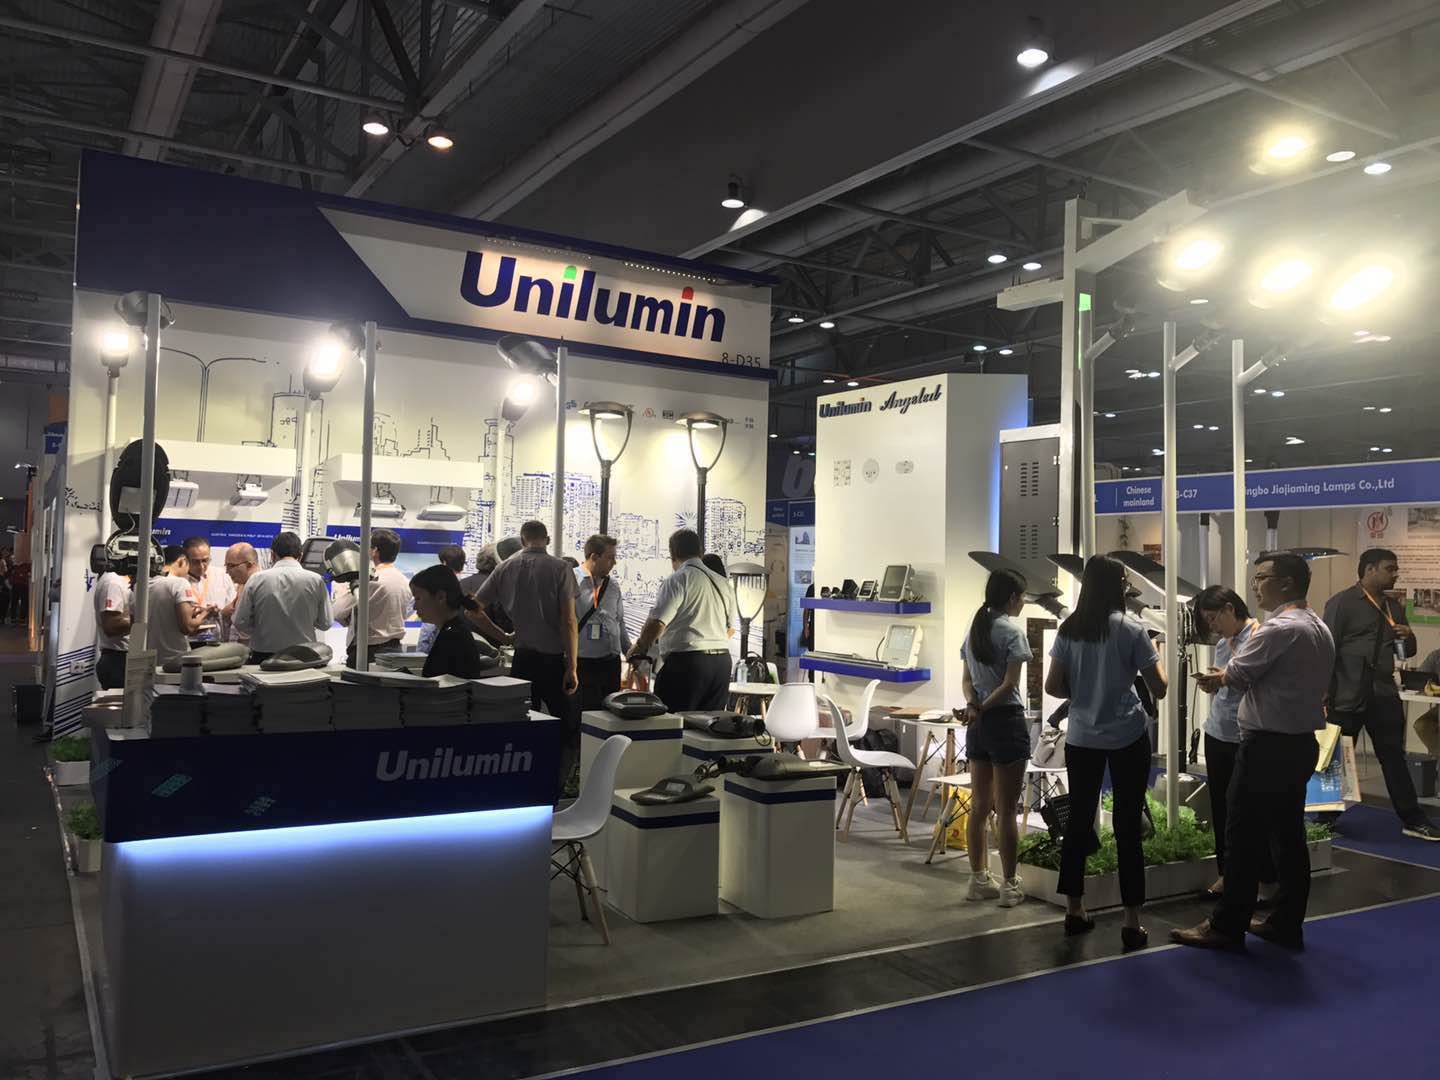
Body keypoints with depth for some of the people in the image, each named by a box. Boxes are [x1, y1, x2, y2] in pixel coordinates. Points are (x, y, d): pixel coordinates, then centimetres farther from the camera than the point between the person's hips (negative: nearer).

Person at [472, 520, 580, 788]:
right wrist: (572, 667, -10)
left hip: (522, 658, 4)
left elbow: (474, 610, 7)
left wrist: (503, 636, 16)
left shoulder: (505, 568, 5)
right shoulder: (560, 568, -6)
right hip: (554, 658, -4)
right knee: (570, 729, 4)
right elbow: (568, 621, -11)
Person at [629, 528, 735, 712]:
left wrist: (639, 649, 1)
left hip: (687, 662, -7)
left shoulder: (677, 580, -7)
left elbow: (657, 623, -13)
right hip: (722, 662, 7)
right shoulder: (722, 583, 16)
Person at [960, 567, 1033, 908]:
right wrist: (983, 709, -10)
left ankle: (979, 880, 20)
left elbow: (967, 679, 9)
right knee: (1006, 810, 0)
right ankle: (1009, 885, 8)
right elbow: (1010, 684, -17)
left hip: (977, 724, 7)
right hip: (1006, 720, -7)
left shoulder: (975, 628, 11)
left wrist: (972, 705, -7)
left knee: (979, 807, 13)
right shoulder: (1012, 630, -11)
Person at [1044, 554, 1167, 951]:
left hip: (1081, 738, 3)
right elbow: (1159, 689, -5)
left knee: (1079, 821, 11)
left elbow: (1052, 687, 0)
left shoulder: (1068, 629, 0)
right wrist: (1156, 659, 13)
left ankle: (1074, 911, 19)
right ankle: (1132, 923, 6)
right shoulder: (1131, 628, -9)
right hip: (1128, 738, -3)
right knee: (1127, 827, 2)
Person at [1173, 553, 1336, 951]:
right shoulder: (1320, 629, 13)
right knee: (1288, 835, 14)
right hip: (1300, 743, 9)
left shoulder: (1277, 629, -18)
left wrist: (1217, 677, 9)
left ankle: (1227, 926, 6)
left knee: (1243, 837, -2)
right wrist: (1226, 678, 9)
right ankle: (1287, 923, 21)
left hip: (1268, 746, -9)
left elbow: (1237, 674, -12)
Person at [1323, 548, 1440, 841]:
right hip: (1348, 695, -6)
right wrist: (1326, 694, -15)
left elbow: (1407, 652, 22)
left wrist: (1409, 637, -2)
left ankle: (1412, 820, 18)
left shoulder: (1395, 607, 14)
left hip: (1384, 695, 6)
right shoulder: (1342, 603, -7)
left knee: (1394, 757, 11)